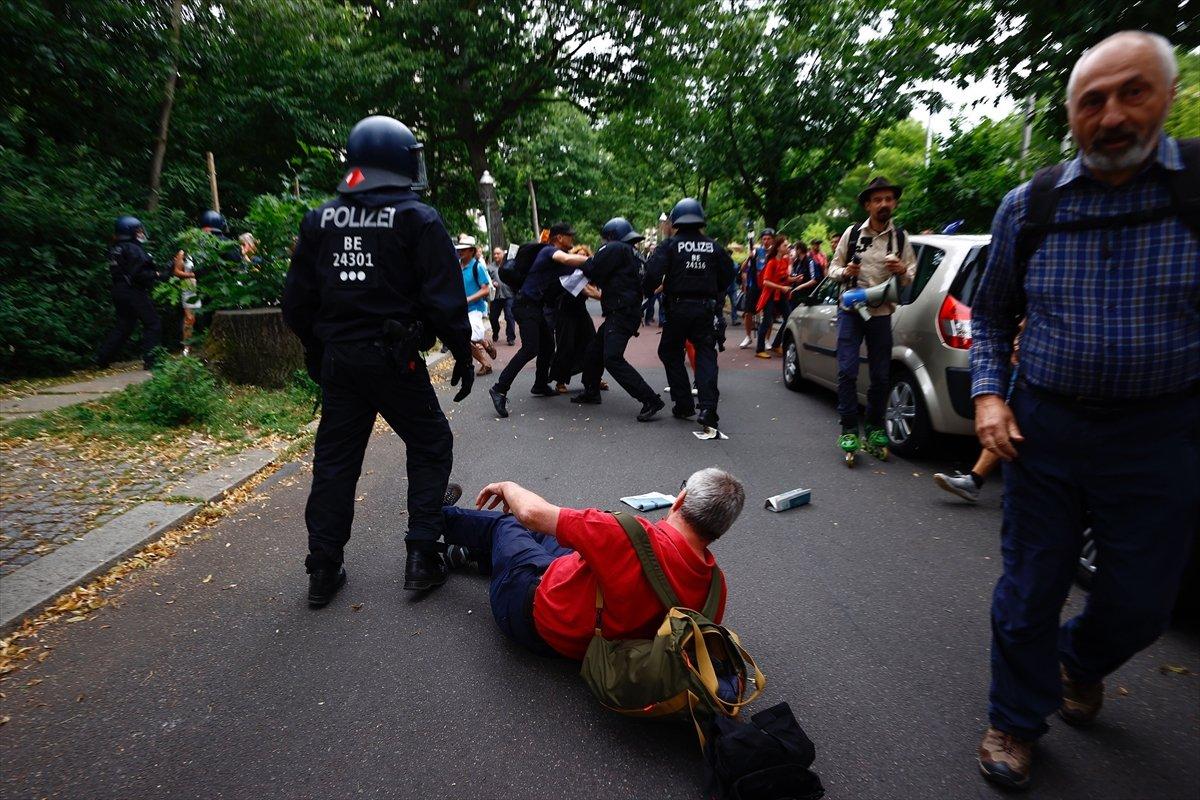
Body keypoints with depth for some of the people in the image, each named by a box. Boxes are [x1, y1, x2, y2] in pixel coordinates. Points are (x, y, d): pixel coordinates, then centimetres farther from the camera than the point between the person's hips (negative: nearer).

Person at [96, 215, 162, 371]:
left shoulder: (115, 249, 13)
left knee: (123, 325, 17)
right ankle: (150, 360, -7)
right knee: (153, 324, -2)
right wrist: (155, 275, -6)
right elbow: (140, 274, -23)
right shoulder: (133, 249, -15)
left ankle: (102, 359, 17)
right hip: (134, 292, -9)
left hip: (119, 291, 9)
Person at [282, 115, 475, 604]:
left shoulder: (321, 220, 8)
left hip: (338, 358, 5)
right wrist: (462, 352, -3)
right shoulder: (417, 219, -7)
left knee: (334, 459, 14)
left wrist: (316, 349, 21)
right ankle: (421, 557, 9)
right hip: (395, 359, -5)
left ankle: (323, 568, 20)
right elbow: (444, 297, -12)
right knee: (430, 449, 11)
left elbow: (297, 299, 11)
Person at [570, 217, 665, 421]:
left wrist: (586, 260, 8)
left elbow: (592, 270, -12)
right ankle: (591, 391, 34)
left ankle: (651, 400, -19)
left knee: (612, 358, -18)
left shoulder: (615, 248, -8)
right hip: (624, 313, 10)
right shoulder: (634, 254, 21)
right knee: (593, 351, 19)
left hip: (620, 314, -10)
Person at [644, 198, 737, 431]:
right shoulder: (714, 247, 4)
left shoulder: (670, 245, -6)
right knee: (706, 355, 5)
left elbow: (653, 273, -16)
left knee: (670, 352, 14)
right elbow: (728, 275, 8)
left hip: (678, 307, -2)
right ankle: (707, 407, -10)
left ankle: (683, 404, 13)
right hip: (706, 308, 2)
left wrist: (648, 290, 3)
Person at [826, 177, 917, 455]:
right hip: (851, 309, -1)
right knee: (847, 370, -8)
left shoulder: (901, 238, 6)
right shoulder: (853, 233, 2)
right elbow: (833, 267, 8)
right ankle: (849, 429, 1)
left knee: (880, 375, 4)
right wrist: (845, 272, -14)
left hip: (881, 314, 1)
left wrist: (902, 271, -14)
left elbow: (912, 279, 9)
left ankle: (875, 427, 19)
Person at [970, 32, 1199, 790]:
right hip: (1042, 427, 1)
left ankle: (1080, 660, 47)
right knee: (1030, 589, 9)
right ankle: (1016, 721, 31)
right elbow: (991, 313, 11)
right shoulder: (1029, 205, 1)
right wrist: (989, 393, -4)